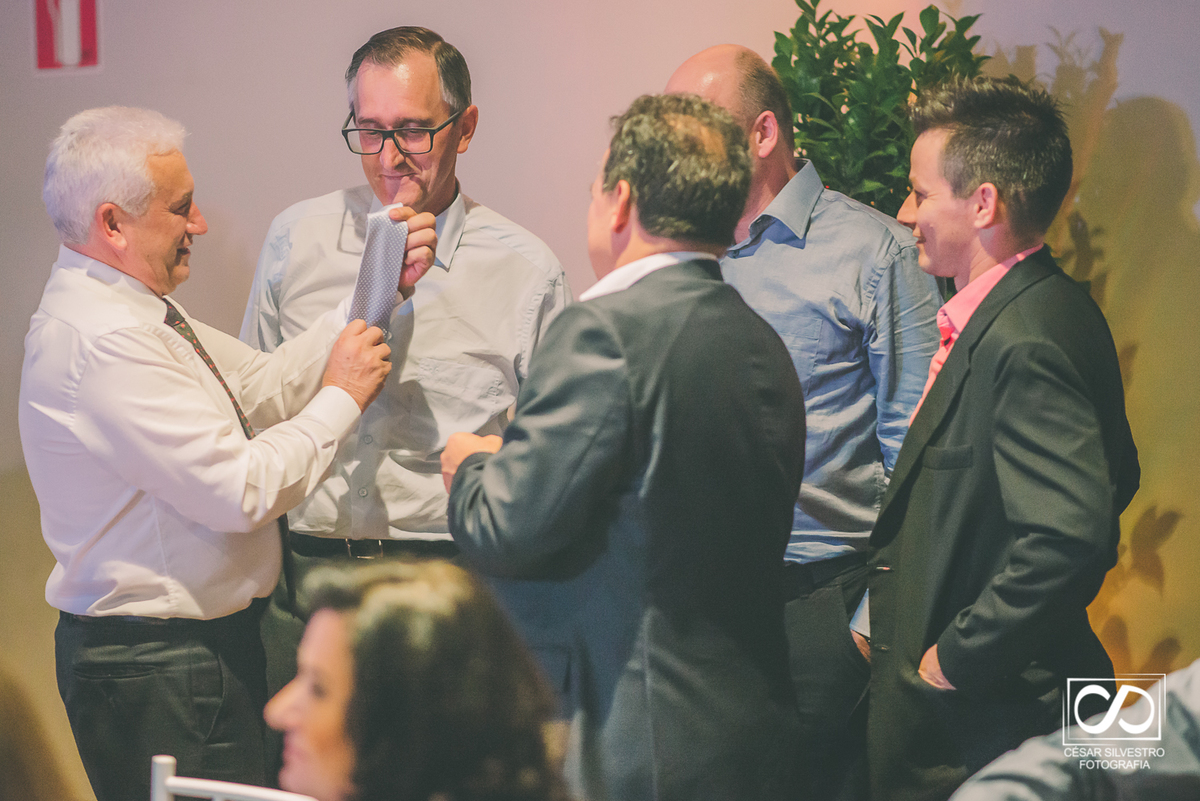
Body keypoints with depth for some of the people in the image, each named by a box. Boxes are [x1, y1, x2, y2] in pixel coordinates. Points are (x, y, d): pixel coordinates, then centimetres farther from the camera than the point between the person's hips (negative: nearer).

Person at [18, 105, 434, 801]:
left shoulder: (134, 309, 11)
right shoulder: (101, 341, -23)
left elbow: (265, 389, 10)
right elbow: (242, 490, -25)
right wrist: (342, 399, -12)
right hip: (157, 672, -10)